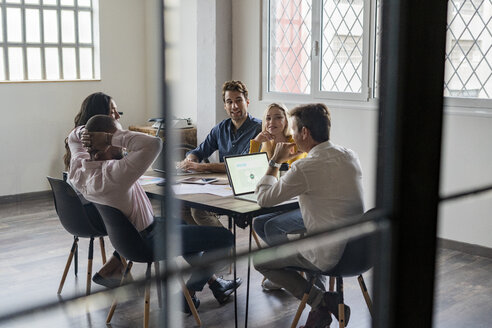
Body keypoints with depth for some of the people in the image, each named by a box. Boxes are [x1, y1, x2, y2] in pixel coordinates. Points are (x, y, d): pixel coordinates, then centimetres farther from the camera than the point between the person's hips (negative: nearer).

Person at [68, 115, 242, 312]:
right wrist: (111, 137, -37)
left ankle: (213, 281, 39)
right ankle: (188, 294, 12)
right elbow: (153, 144, -47)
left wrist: (83, 132, -12)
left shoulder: (79, 169, -11)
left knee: (181, 226, 35)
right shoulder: (113, 174, -38)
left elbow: (73, 138, 11)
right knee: (225, 238, -5)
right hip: (148, 240, -9)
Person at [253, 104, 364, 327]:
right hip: (356, 247, 8)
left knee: (259, 260, 13)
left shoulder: (305, 168, -22)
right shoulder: (350, 156, 1)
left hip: (329, 255, -8)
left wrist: (275, 162, 2)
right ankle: (322, 306, 21)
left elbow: (264, 198, -10)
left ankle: (321, 301, 3)